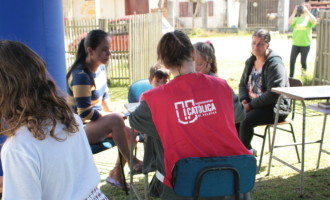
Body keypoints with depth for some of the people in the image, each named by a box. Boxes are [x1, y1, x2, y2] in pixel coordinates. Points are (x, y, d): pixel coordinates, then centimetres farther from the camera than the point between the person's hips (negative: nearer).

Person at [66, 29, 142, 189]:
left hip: (97, 121, 9)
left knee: (130, 134, -4)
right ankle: (131, 161, -13)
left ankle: (116, 174, 16)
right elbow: (85, 113, -24)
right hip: (81, 128, -9)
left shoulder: (101, 68, 3)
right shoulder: (81, 76, -24)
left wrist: (112, 113, 1)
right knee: (116, 120, -32)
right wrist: (111, 116, -14)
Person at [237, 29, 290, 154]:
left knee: (246, 121, -30)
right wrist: (244, 100, -4)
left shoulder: (275, 64, -15)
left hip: (275, 108, -8)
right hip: (253, 104, 8)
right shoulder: (250, 61, 10)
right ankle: (248, 149, 0)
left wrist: (251, 104, -20)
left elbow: (273, 94, -22)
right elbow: (243, 84, 16)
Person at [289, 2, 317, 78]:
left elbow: (314, 21, -20)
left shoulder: (309, 18, 2)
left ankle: (304, 71, 29)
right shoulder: (297, 18, 8)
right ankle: (291, 77, 10)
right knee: (292, 60, 0)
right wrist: (294, 12, -14)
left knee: (303, 61, 3)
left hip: (305, 44, -2)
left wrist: (307, 11, -20)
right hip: (295, 43, 2)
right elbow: (290, 23, -9)